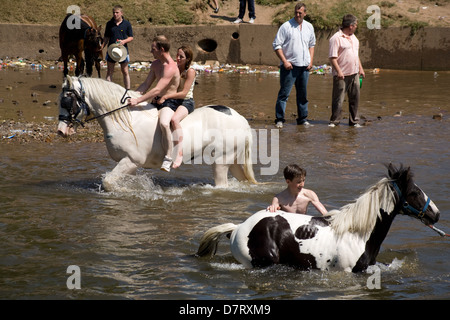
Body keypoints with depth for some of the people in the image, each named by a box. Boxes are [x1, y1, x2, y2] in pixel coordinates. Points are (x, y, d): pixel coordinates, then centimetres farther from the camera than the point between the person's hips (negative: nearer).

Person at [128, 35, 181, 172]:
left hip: (169, 104, -10)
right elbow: (146, 85, 14)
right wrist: (132, 96, 0)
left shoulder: (170, 68, -21)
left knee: (164, 123, -40)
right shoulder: (156, 64, 10)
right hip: (156, 102, 10)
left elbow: (157, 90, -29)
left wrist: (138, 100, -33)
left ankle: (168, 158, -31)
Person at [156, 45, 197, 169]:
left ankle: (179, 152, -34)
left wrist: (166, 96, -17)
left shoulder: (190, 71, -6)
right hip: (171, 102, 5)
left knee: (174, 119, -37)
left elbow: (184, 93, -13)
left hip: (186, 102, -5)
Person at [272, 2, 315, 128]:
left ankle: (302, 118, 19)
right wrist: (284, 61, -12)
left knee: (303, 94, 11)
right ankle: (279, 119, -4)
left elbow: (311, 44, 23)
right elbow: (277, 45, -5)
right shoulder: (286, 26, -5)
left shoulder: (309, 27, 11)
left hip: (304, 66, 5)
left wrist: (311, 61, 10)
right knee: (284, 93, -7)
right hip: (289, 66, -5)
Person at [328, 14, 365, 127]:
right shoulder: (336, 38, -11)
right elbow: (332, 57, -15)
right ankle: (334, 121, 3)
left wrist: (360, 68, 22)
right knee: (338, 99, -4)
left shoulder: (353, 37, 16)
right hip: (342, 75, -8)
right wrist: (338, 71, -22)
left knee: (355, 98, 8)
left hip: (354, 73, 8)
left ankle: (354, 121, 16)